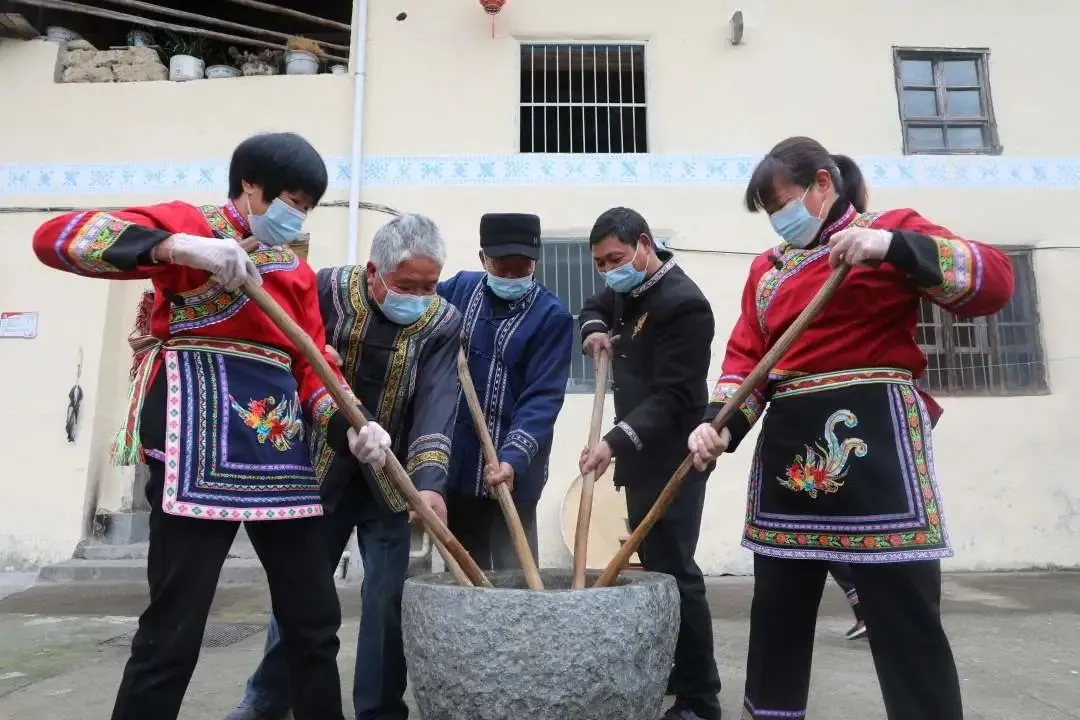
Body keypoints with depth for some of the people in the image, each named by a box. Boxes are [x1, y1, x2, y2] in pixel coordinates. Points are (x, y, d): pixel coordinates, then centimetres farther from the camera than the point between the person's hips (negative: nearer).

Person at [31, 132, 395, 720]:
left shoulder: (298, 272, 17)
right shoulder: (192, 224, 1)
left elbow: (313, 367, 12)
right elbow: (55, 237, -11)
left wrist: (350, 428, -5)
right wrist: (178, 245, -24)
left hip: (280, 448, 7)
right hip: (199, 445, -6)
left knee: (315, 618, 11)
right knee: (174, 627, -4)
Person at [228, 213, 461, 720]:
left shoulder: (443, 322, -14)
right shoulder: (328, 289, -11)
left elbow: (437, 405, -24)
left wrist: (428, 482, -36)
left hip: (391, 481, -1)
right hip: (322, 471, 1)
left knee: (387, 597, 2)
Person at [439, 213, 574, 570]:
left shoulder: (552, 315, -10)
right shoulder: (461, 288, 4)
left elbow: (543, 397, -17)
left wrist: (513, 457, -30)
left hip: (511, 471, -4)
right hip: (455, 465, 5)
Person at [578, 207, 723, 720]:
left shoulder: (684, 303, -19)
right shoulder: (626, 290, 10)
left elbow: (672, 397, -25)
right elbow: (594, 308, 31)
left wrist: (615, 441, -35)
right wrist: (595, 330, 7)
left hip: (672, 457, -9)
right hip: (638, 451, 9)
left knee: (674, 572, -8)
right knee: (654, 566, 15)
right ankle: (668, 673, 29)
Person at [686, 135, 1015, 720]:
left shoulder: (893, 229, 4)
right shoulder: (766, 268, 17)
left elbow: (995, 280, -9)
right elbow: (745, 357, 9)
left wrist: (895, 247, -23)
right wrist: (720, 424, -7)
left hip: (873, 435, -5)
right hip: (789, 442, 5)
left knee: (904, 611, -2)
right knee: (777, 601, 12)